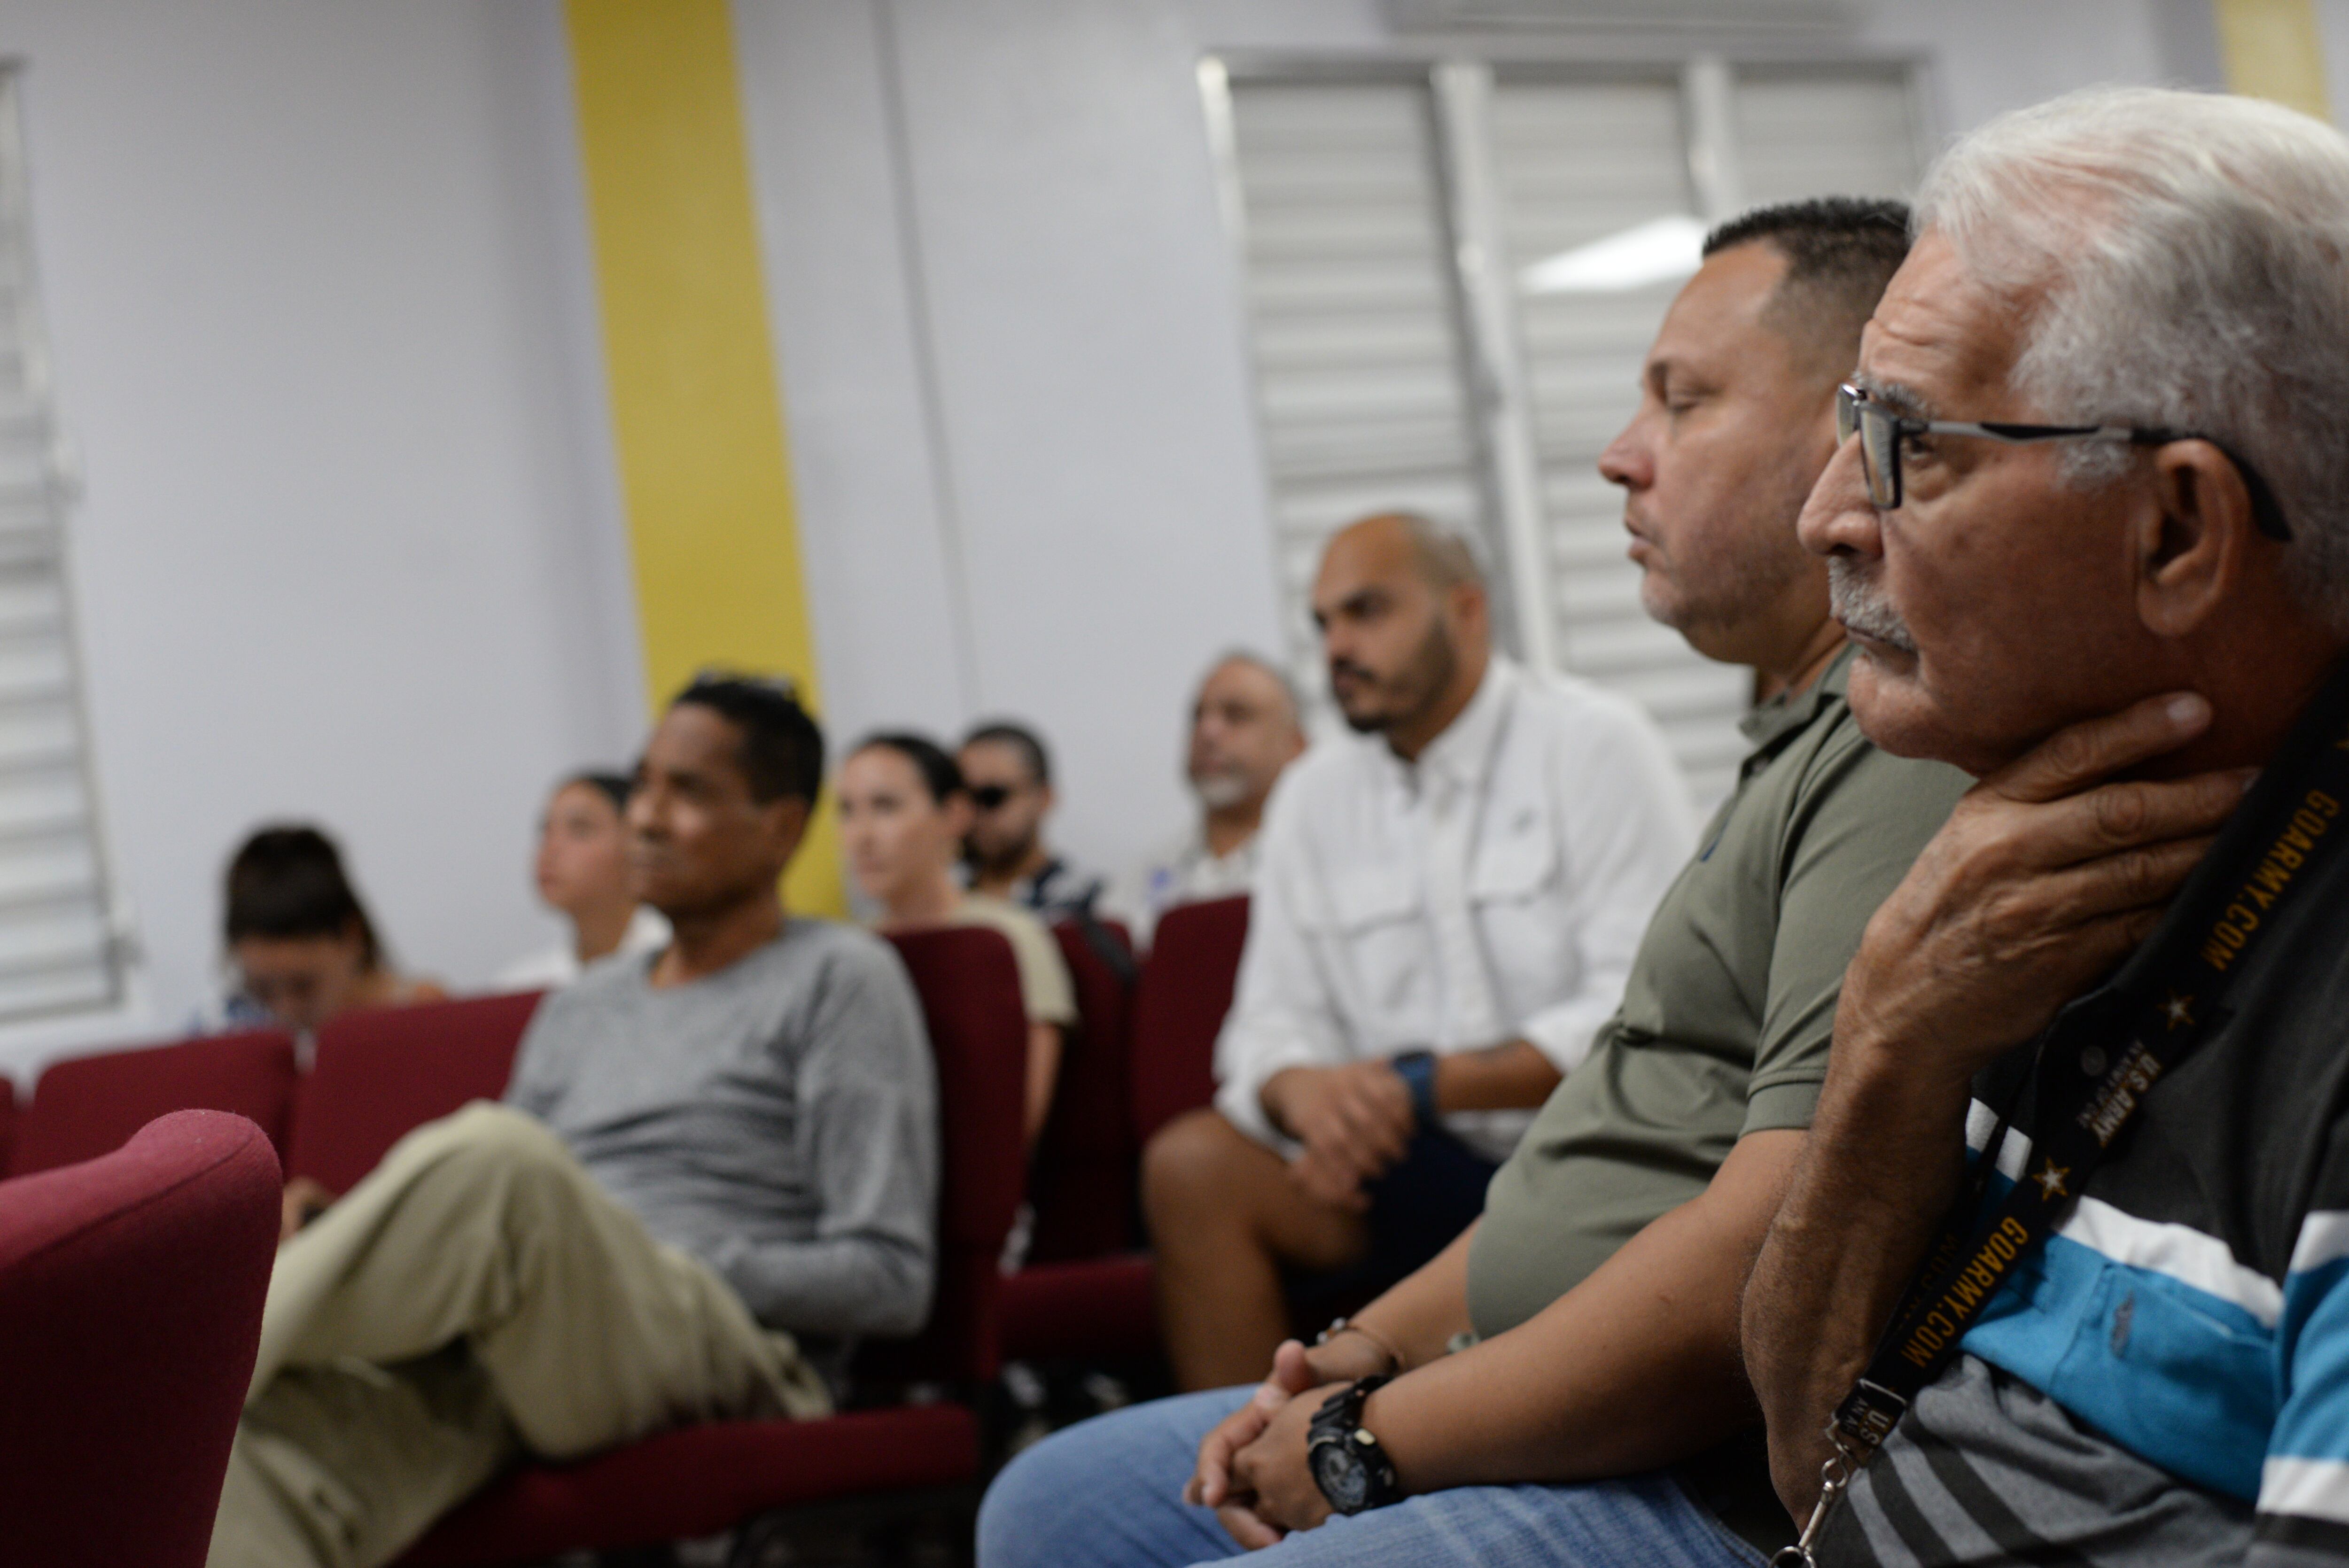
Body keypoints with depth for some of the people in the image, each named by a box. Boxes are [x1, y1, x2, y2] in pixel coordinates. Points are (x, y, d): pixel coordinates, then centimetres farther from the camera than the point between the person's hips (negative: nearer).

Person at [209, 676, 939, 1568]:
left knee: (499, 1158, -38)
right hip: (490, 1364, 5)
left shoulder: (841, 979, 12)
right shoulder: (578, 1014, 31)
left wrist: (668, 1268, -8)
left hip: (720, 1349, -5)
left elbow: (890, 1278, 2)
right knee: (262, 1451, -32)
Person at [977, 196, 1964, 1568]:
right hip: (1558, 1412, 10)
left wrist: (1372, 1443, -14)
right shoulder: (1816, 738, 18)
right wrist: (1372, 1351, 9)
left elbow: (1765, 1270, -26)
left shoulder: (1923, 737, -18)